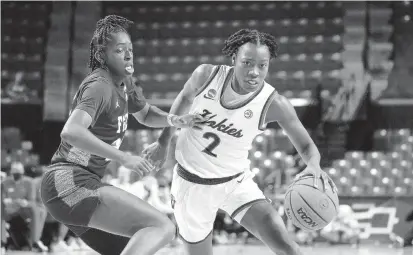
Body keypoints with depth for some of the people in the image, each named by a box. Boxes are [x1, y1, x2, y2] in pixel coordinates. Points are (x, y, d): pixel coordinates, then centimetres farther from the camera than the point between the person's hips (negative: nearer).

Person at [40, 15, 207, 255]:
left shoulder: (123, 82, 15)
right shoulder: (100, 86, -14)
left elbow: (146, 114, 34)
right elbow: (71, 132, -30)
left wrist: (175, 120, 12)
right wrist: (124, 158, -35)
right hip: (70, 181, -10)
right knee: (163, 227, -22)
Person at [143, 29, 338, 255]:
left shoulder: (274, 104, -21)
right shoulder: (206, 75, -16)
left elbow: (306, 146, -14)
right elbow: (185, 99, 7)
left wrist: (314, 166, -38)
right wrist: (163, 142, 17)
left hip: (235, 183, -1)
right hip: (191, 183, 2)